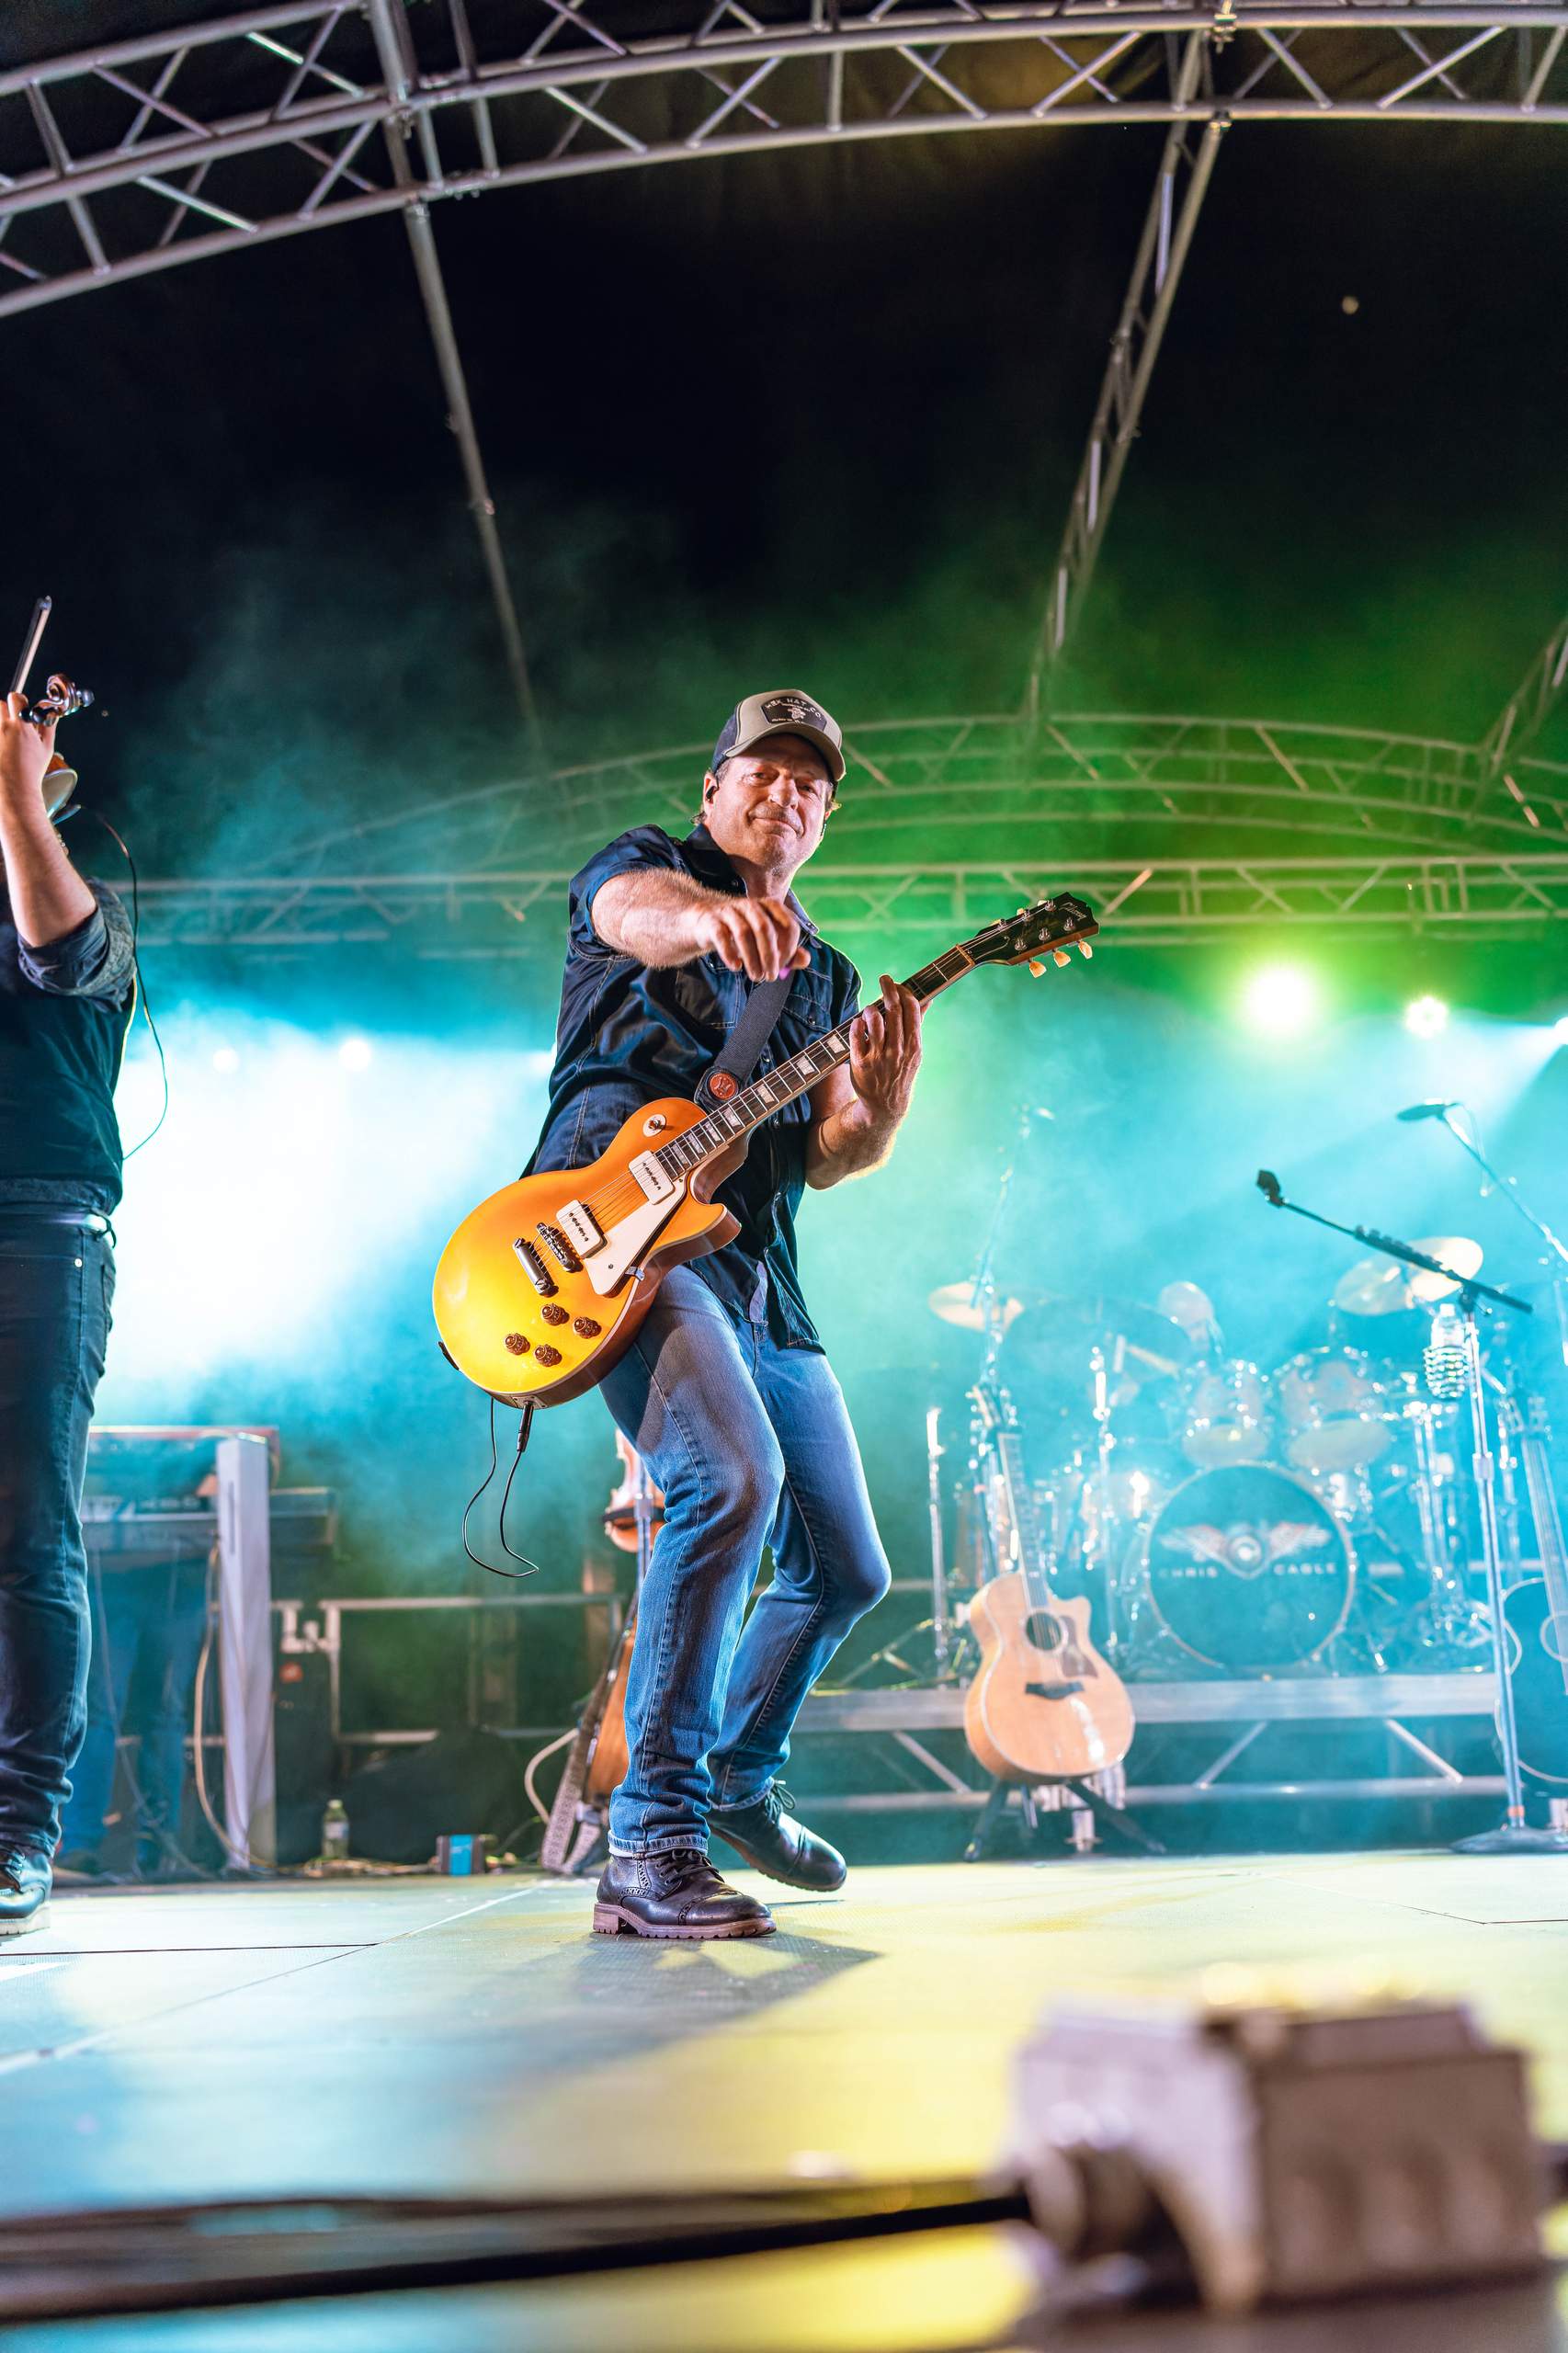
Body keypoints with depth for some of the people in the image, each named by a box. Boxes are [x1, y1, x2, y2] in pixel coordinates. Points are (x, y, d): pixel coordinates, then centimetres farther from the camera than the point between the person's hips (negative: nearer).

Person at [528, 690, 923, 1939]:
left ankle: (741, 1782, 35)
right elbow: (640, 915, -21)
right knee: (735, 1480, -31)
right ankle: (651, 1847, -25)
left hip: (756, 1278, 8)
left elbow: (824, 1158, 11)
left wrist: (881, 1111, -12)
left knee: (847, 1568, 12)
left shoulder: (826, 977, 23)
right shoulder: (644, 865, 7)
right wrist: (713, 915, -45)